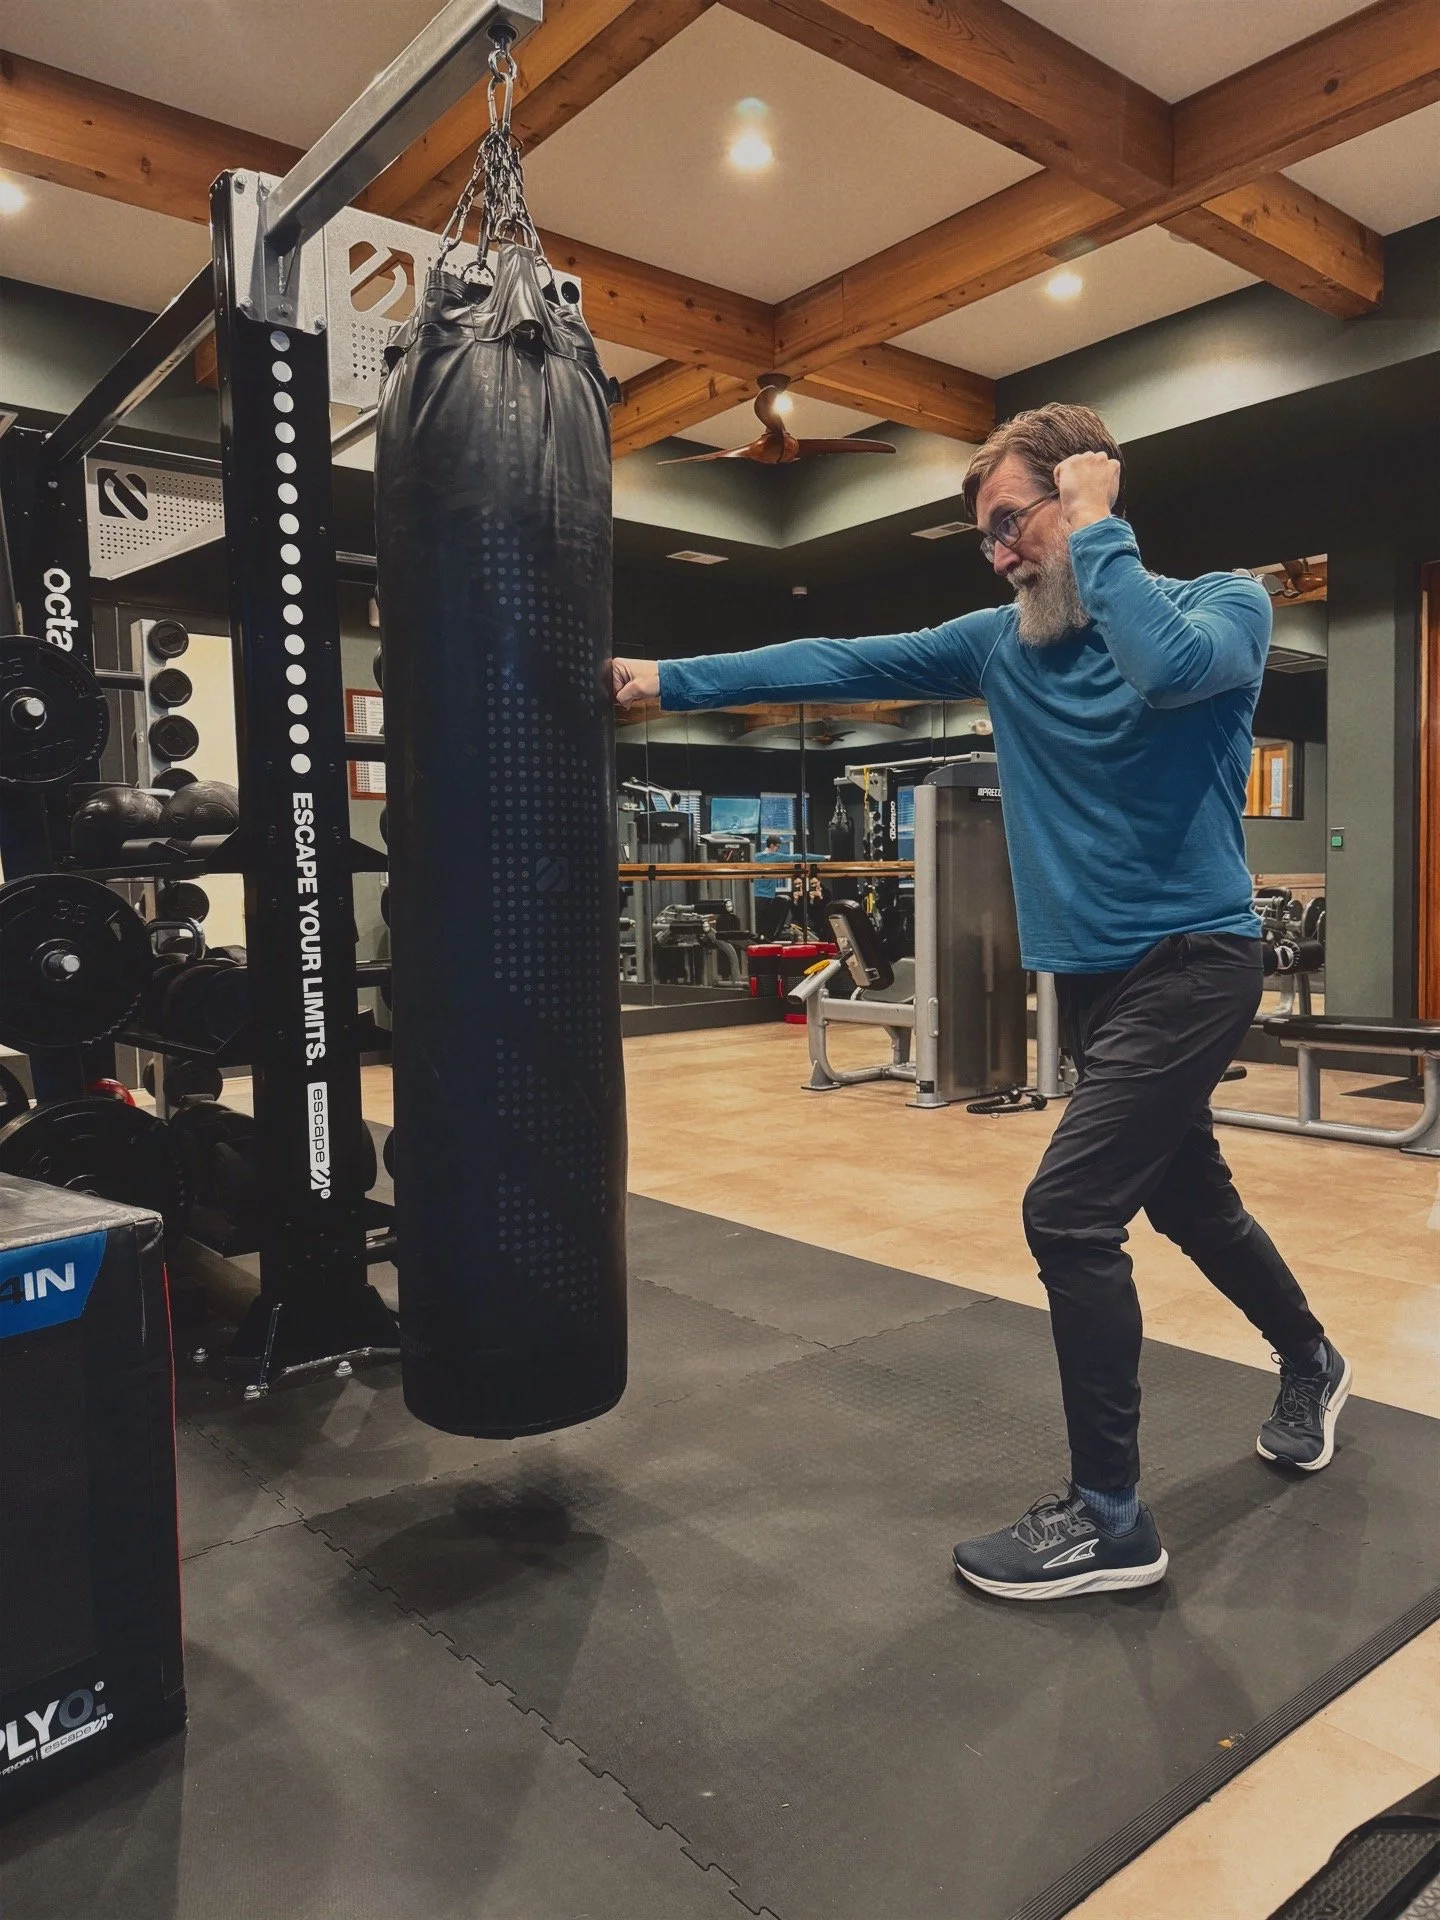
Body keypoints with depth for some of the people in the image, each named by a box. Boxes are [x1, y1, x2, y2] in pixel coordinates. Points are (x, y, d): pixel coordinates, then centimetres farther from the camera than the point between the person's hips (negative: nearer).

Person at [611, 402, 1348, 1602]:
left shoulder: (1225, 603, -7)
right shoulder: (1001, 644, 7)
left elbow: (1169, 670, -30)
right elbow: (838, 665, 3)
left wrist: (1098, 530, -17)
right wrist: (670, 680, 0)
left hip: (1190, 962, -6)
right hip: (1093, 973, 6)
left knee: (1069, 1213, -14)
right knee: (1189, 1199, 20)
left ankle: (1111, 1519, 3)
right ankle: (1313, 1363, 48)